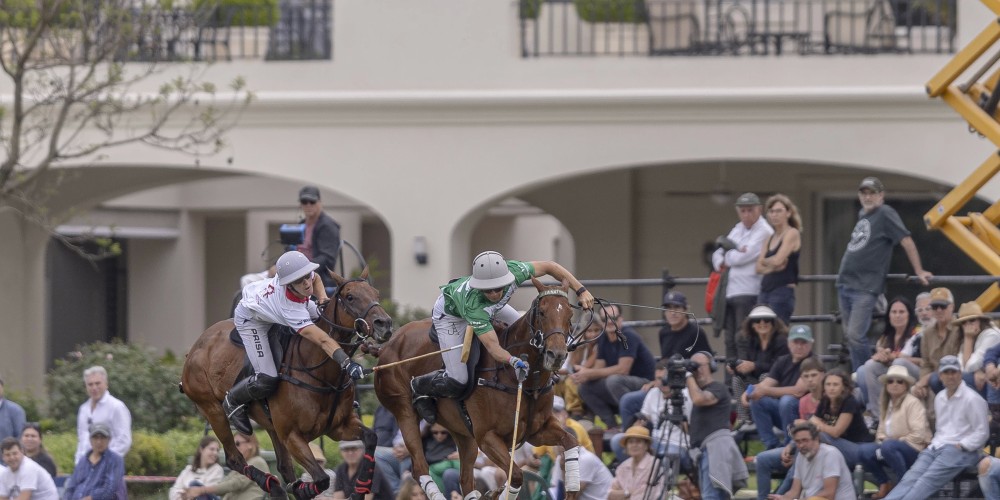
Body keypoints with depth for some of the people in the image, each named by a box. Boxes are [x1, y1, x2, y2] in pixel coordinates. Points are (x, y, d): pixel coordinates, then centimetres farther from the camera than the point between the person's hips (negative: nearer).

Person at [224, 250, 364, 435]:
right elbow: (323, 341, -50)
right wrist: (347, 364, -59)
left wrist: (323, 299, -16)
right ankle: (233, 401, 15)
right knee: (267, 380, -18)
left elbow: (315, 279, 0)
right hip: (252, 320, -8)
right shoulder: (291, 311, -44)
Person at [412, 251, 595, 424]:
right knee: (457, 381, -11)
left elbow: (549, 266, -21)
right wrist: (513, 361, -66)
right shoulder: (473, 303, -48)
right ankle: (420, 388, 18)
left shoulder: (513, 271, -37)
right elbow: (492, 346, -47)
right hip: (450, 314, -6)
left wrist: (581, 290, -25)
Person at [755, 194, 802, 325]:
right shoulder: (770, 239, 18)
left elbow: (778, 260, -13)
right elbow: (759, 267, 10)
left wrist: (765, 261, 6)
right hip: (765, 292, 7)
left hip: (783, 293, -7)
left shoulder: (792, 234, -3)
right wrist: (772, 266, -9)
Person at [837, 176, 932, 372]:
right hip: (845, 283, 9)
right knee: (849, 336, 10)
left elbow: (907, 241, -12)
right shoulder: (863, 215, 16)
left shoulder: (885, 214, -8)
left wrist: (919, 272, -14)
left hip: (865, 287, -9)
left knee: (856, 336, -15)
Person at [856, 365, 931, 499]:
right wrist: (882, 441, -9)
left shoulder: (913, 403, -8)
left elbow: (918, 434, -17)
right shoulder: (887, 404, 16)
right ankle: (885, 484, -2)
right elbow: (881, 432, 16)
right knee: (863, 451, -17)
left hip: (914, 450, -7)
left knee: (888, 446, -37)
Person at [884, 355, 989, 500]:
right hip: (937, 447, 7)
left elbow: (982, 432, -5)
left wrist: (961, 446, -14)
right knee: (911, 477, -19)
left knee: (928, 480, -29)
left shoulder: (972, 399, -5)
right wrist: (935, 443, 9)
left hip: (963, 450, -7)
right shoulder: (940, 397, 19)